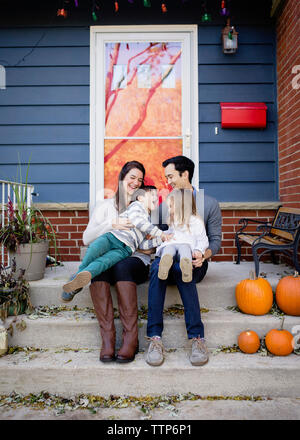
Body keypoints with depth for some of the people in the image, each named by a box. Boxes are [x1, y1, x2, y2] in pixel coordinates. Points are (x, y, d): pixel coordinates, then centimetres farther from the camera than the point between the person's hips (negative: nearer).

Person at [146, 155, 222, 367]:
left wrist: (203, 255, -18)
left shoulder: (210, 204, 7)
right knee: (158, 267, -33)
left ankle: (197, 337, -31)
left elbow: (215, 240, 2)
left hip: (195, 263, -2)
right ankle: (155, 337, -34)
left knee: (181, 269, -37)